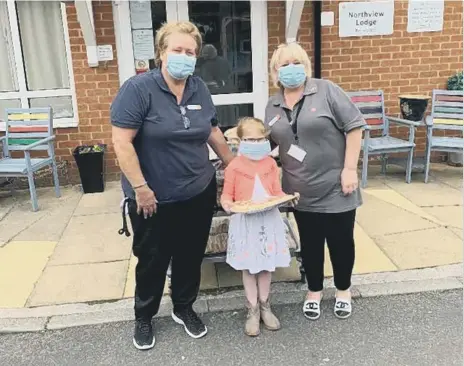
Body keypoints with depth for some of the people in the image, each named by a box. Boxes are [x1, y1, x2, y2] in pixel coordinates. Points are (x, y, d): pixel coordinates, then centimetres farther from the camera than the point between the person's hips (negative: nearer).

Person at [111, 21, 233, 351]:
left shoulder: (199, 89, 3)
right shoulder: (138, 88, -15)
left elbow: (212, 132, 14)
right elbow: (122, 142, -18)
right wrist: (140, 188, -20)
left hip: (199, 194, 5)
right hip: (154, 199, -4)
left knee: (190, 256, 17)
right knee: (152, 260, 12)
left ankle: (184, 309, 39)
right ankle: (144, 317, 36)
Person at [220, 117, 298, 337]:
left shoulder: (270, 164, 3)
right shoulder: (234, 167, -8)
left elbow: (277, 192, 6)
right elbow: (227, 195, -3)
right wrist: (227, 204, -24)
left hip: (268, 220, 3)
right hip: (245, 222, -3)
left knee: (266, 264, 13)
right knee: (248, 266, 7)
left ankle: (264, 306, 30)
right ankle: (252, 310, 22)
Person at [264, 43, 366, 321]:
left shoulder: (326, 91, -8)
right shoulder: (272, 106, 6)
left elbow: (354, 126, -11)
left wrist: (350, 169, -15)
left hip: (335, 188, -3)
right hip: (302, 192, 4)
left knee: (341, 241, 10)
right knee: (310, 244, 14)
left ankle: (344, 291, 33)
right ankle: (314, 292, 34)